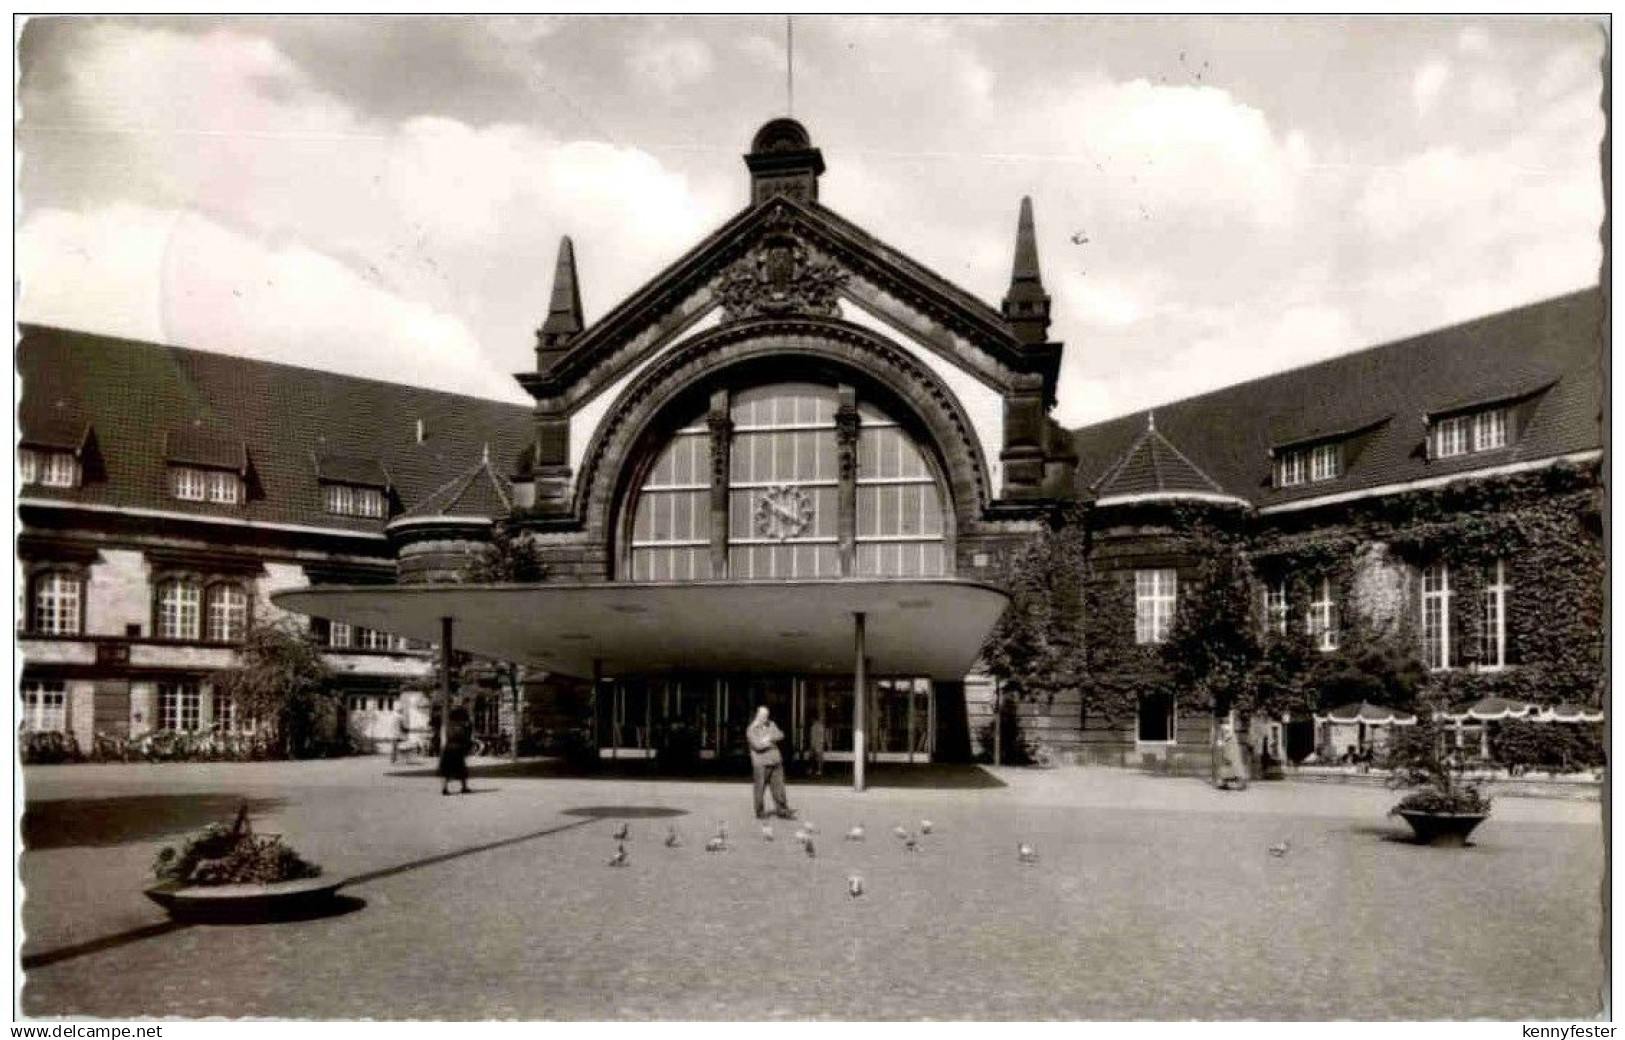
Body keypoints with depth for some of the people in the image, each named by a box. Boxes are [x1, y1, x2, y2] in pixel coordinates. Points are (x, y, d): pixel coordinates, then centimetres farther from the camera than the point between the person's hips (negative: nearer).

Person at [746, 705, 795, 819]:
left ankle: (781, 810, 9)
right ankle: (760, 812, 12)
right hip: (760, 763, -5)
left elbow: (780, 735, 0)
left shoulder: (770, 724, 13)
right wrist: (771, 741, -6)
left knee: (778, 785, 4)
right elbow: (757, 745, -18)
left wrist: (768, 738, -15)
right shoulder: (751, 729, -6)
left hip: (775, 761, 5)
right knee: (759, 788, 1)